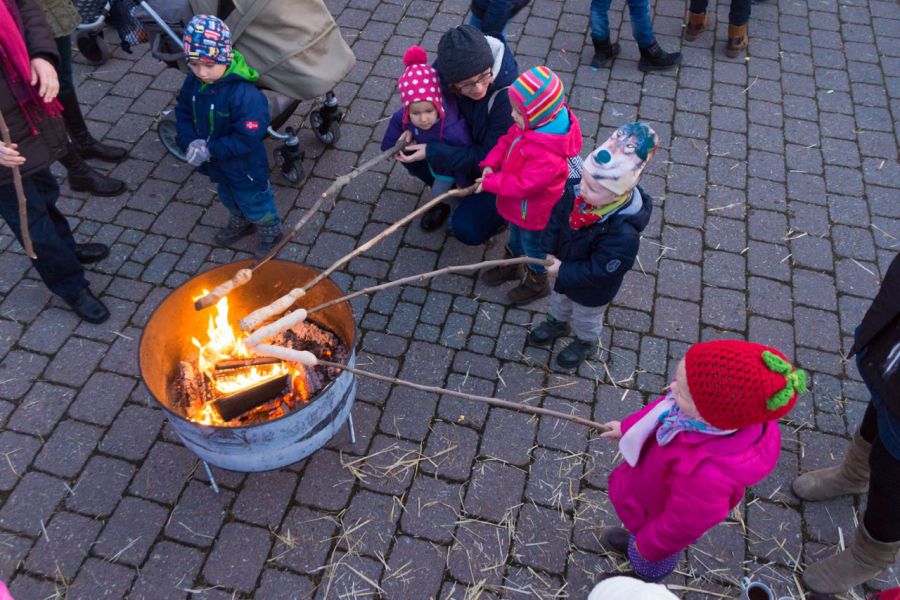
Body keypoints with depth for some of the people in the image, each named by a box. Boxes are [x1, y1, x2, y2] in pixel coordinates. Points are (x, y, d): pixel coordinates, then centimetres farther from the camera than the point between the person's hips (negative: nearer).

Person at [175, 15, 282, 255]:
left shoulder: (244, 93, -35)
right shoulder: (193, 83, -12)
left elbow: (247, 138, -32)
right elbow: (183, 113, 2)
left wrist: (210, 150, -29)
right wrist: (190, 142, -15)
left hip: (244, 166, -7)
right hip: (217, 163, 7)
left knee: (254, 202, 17)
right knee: (228, 197, 32)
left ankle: (271, 233, 44)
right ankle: (240, 224, 60)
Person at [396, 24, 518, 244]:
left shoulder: (508, 94, -36)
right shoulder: (446, 69, -22)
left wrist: (432, 152, -31)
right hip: (464, 141, 6)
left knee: (468, 230, -21)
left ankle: (499, 206, 11)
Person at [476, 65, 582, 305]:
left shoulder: (548, 155, -42)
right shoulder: (530, 123, -16)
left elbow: (523, 184, -37)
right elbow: (508, 140, -1)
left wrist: (490, 182, -26)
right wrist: (491, 164, -15)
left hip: (534, 211, -8)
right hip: (518, 205, 8)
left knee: (532, 243, 19)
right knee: (516, 233, 32)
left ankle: (537, 281, 47)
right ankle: (512, 265, 60)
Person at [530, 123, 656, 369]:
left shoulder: (623, 233, -44)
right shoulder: (575, 188, -28)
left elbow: (599, 271, -33)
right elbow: (557, 215, -11)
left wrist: (564, 271, -28)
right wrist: (549, 250, -20)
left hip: (592, 290, -5)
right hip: (565, 269, 5)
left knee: (586, 319, 28)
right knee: (560, 300, 37)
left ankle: (586, 342, 60)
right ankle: (557, 322, 69)